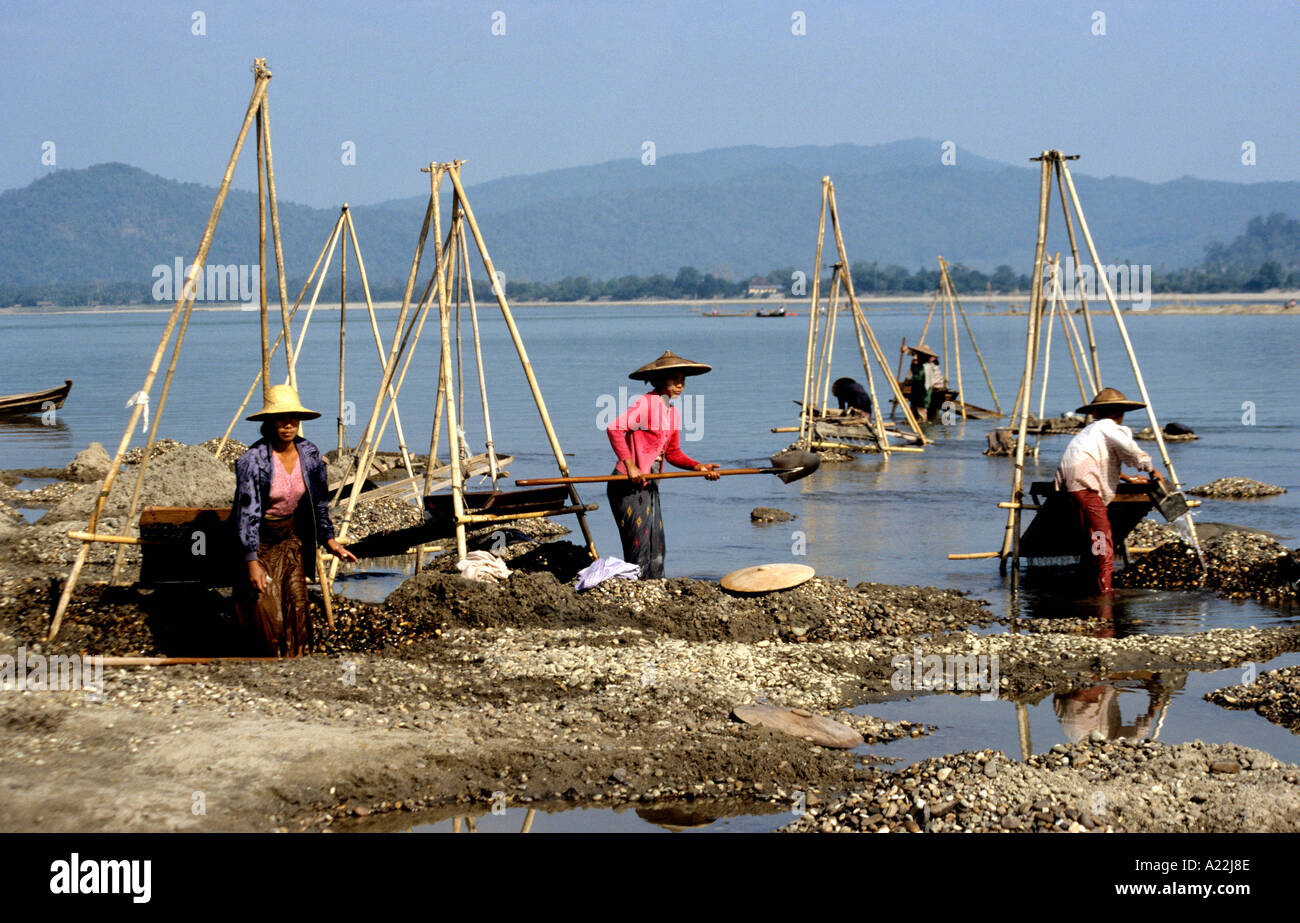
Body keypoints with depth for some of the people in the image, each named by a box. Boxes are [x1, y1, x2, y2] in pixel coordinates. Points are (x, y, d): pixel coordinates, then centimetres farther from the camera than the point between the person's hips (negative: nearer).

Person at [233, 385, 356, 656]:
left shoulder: (309, 454, -5)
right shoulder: (253, 460, -21)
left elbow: (319, 501, 8)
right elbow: (247, 511, -19)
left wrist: (330, 540, 6)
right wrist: (252, 562, -20)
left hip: (293, 536, 5)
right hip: (262, 540, -5)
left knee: (297, 605, -1)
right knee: (268, 611, -6)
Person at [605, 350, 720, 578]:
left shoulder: (671, 411, 12)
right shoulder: (646, 403, -15)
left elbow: (672, 453, 17)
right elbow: (614, 428, -25)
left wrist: (698, 466, 2)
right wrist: (630, 466, -25)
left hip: (650, 486, 9)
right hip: (629, 485, -9)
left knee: (656, 550, 12)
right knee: (640, 550, -9)